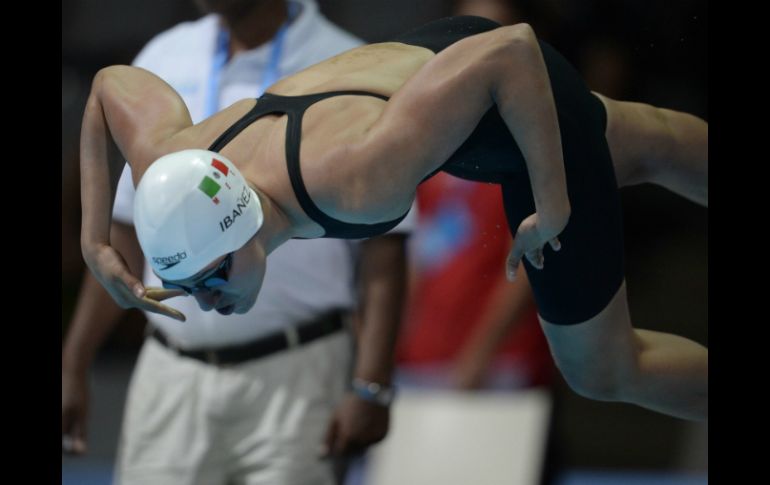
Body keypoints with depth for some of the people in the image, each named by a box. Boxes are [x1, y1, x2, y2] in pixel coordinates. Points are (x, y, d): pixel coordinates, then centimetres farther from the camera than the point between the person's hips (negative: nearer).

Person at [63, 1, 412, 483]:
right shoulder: (163, 60, 11)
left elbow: (383, 248, -7)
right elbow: (127, 231, 16)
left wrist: (371, 386, -16)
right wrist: (74, 364, 13)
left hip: (292, 377, -4)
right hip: (170, 377, 4)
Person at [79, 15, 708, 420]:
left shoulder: (353, 185, -48)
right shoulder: (171, 173, -28)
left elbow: (511, 51, -44)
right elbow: (113, 80, -4)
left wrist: (552, 202, -34)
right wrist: (96, 243, -12)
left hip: (527, 101, -6)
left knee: (602, 373, 9)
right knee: (649, 148, 35)